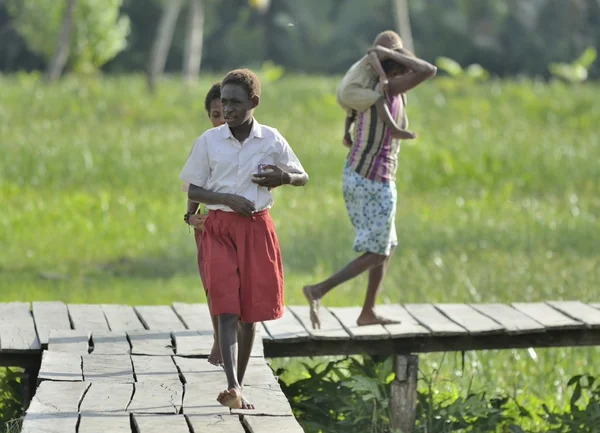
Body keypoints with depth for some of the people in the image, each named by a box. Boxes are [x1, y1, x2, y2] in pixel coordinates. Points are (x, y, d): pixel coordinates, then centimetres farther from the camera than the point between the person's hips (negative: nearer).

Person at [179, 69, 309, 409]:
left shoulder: (272, 140, 1)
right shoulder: (209, 141, 0)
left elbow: (303, 177, 12)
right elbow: (193, 191, 4)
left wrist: (285, 177, -11)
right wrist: (227, 198, -13)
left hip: (257, 227, 1)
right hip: (220, 227, -1)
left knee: (250, 310, 5)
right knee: (227, 308, -13)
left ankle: (239, 386, 18)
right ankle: (233, 387, -23)